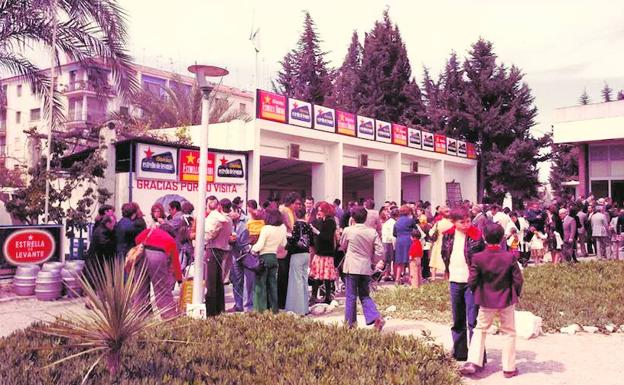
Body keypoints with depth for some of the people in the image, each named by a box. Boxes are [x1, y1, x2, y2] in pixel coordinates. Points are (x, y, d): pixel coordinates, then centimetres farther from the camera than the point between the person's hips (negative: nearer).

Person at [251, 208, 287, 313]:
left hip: (264, 257, -6)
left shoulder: (266, 228, -17)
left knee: (260, 284, 2)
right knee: (272, 283, 13)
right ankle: (274, 309, 17)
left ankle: (261, 309, 3)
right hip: (274, 257, 6)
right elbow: (283, 244, 12)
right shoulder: (282, 227, 1)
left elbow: (259, 245, -17)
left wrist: (253, 249, 0)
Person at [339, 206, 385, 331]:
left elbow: (342, 246, 10)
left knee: (351, 296, 7)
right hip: (366, 268, 3)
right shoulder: (372, 232, -1)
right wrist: (372, 261, 11)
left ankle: (350, 322, 14)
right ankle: (376, 317, -3)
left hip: (351, 267, -3)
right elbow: (380, 251, -2)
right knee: (365, 296, 13)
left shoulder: (348, 230, -8)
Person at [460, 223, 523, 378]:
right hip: (507, 301, 0)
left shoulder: (477, 258, -14)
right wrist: (516, 294, 12)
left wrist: (478, 294, 11)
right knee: (509, 333, 13)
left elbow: (472, 282, -10)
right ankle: (509, 368, 18)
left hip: (486, 301, 0)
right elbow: (518, 280, -7)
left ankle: (473, 363, 3)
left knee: (480, 330, 13)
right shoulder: (510, 257, -13)